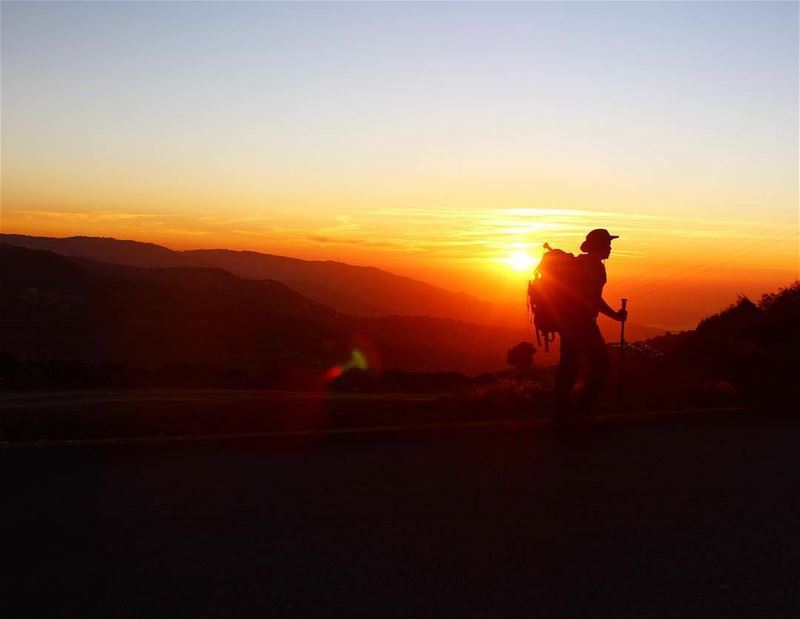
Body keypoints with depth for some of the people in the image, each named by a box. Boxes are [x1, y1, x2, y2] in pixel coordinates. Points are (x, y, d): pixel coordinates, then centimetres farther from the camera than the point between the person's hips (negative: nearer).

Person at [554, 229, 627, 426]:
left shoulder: (577, 262, 16)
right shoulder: (596, 266, -12)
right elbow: (594, 299, -19)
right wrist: (616, 315, -12)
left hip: (566, 320, 9)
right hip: (581, 323, -9)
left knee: (568, 366, 12)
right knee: (600, 363, 0)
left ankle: (562, 414, 16)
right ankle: (583, 412, -1)